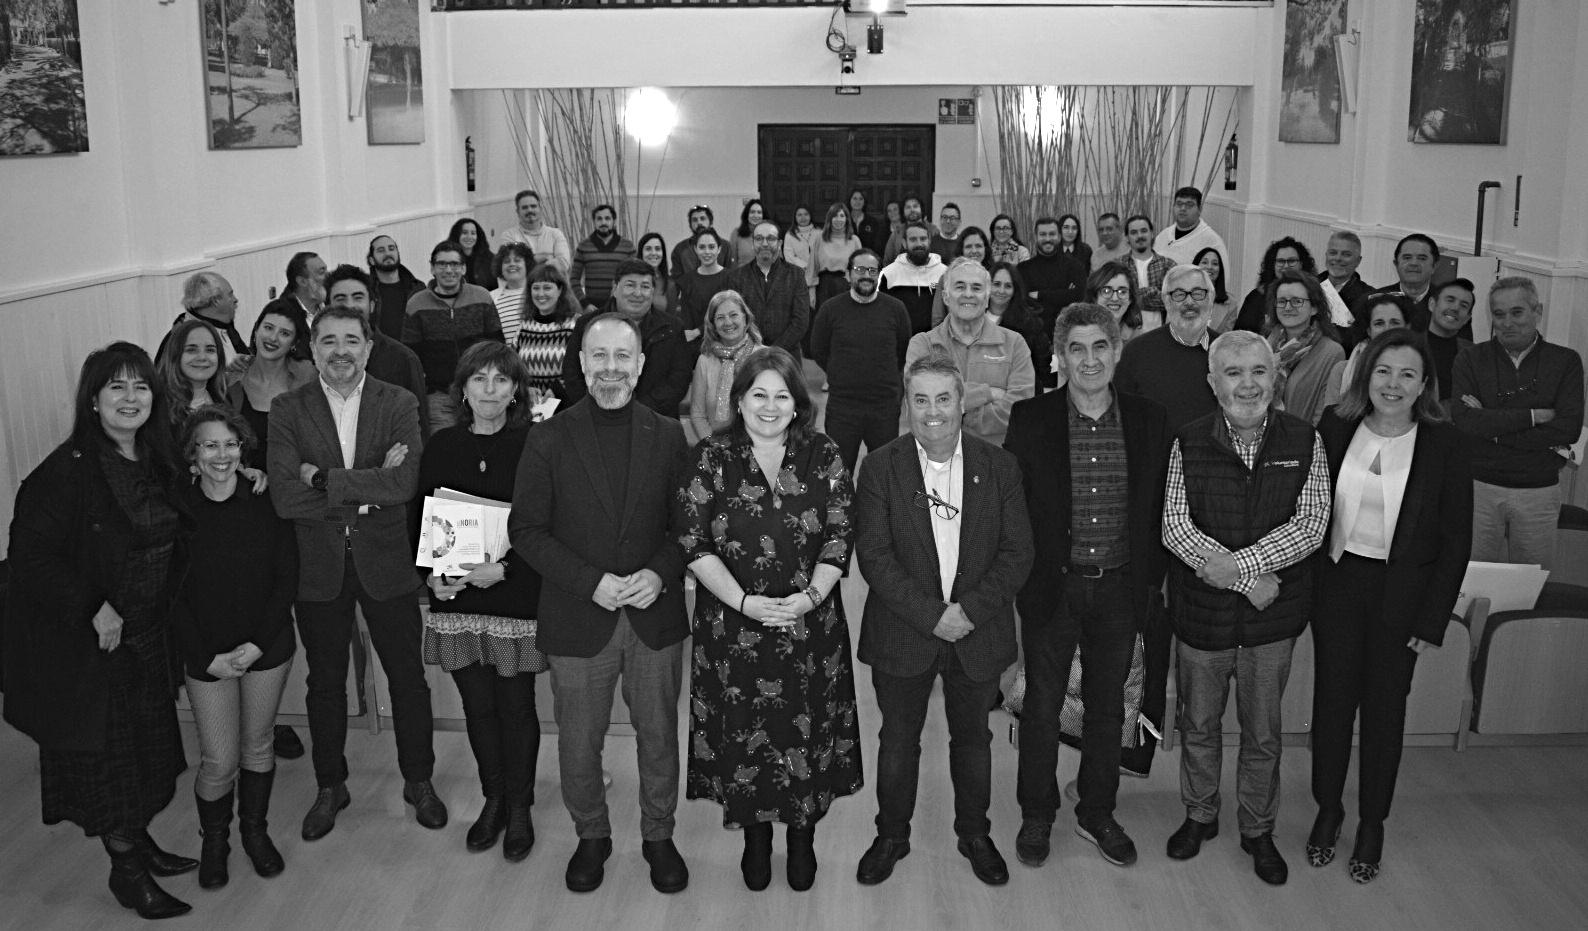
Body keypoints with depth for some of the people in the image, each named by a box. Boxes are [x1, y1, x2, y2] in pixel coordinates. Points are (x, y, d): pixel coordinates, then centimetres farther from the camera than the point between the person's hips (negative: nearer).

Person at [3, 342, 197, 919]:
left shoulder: (158, 464, 4)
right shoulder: (66, 471, -19)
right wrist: (95, 609, -22)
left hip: (146, 636, 7)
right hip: (84, 643, -7)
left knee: (146, 745, 17)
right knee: (103, 750, 5)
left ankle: (140, 844, 35)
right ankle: (126, 869, 19)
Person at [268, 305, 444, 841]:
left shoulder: (399, 405, -6)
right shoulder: (287, 410, -5)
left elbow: (405, 483, -22)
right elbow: (284, 497, -17)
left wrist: (322, 480, -21)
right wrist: (367, 489, -20)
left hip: (385, 562, -1)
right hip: (318, 568, 1)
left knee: (408, 678, 11)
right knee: (325, 683, 16)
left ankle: (419, 781, 30)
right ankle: (330, 787, 34)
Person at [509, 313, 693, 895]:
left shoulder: (668, 436, 0)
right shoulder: (549, 439, -5)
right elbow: (526, 528, -5)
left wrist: (660, 573, -14)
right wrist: (592, 583, -15)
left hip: (654, 617, 1)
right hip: (577, 621, -1)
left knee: (658, 737, 14)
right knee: (578, 743, 13)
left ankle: (658, 835, 35)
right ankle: (591, 836, 36)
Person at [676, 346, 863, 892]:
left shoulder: (824, 457, -1)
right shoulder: (712, 458, -5)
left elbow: (839, 537, -2)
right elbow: (693, 542, -8)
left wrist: (809, 596, -16)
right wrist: (745, 602, -15)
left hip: (811, 622, 1)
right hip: (734, 624, -1)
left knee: (807, 733, 8)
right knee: (745, 733, 9)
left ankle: (803, 838, 30)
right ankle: (756, 840, 31)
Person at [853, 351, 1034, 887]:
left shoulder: (999, 467, -2)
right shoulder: (880, 468, -7)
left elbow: (1017, 552, -5)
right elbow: (873, 555, -12)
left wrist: (969, 610, -16)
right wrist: (931, 616, -19)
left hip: (978, 635, 1)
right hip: (902, 636, -1)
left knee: (972, 738, 17)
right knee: (897, 741, 13)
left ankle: (975, 834, 38)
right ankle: (891, 837, 33)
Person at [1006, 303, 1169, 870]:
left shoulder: (1149, 421, -1)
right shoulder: (1029, 420, -7)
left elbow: (1158, 509, 4)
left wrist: (1151, 582, 1)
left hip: (1119, 589, 2)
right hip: (1051, 588, -2)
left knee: (1107, 706, 16)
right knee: (1042, 705, 11)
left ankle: (1097, 813, 34)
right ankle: (1036, 816, 29)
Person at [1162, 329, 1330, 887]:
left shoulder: (1305, 442, -5)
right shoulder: (1187, 444, -6)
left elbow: (1311, 524, -13)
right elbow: (1175, 528, -12)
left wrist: (1234, 561, -22)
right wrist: (1248, 578, -20)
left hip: (1273, 616, 0)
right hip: (1201, 612, 0)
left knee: (1263, 735, 14)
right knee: (1199, 726, 16)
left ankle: (1258, 830, 34)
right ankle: (1200, 816, 38)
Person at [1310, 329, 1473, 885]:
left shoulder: (1443, 444, -9)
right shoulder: (1334, 428, -4)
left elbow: (1456, 540, -5)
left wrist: (1432, 621, -7)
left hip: (1401, 595, -1)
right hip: (1336, 585, 2)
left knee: (1384, 709, 10)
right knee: (1332, 700, 10)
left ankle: (1372, 824, 28)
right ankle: (1327, 809, 30)